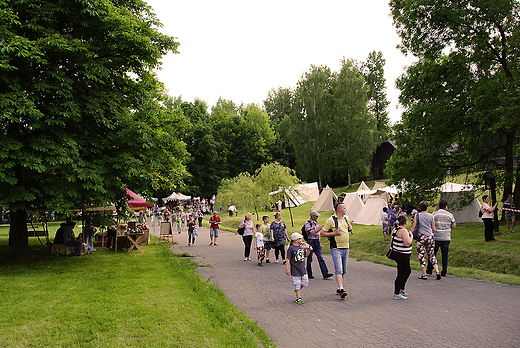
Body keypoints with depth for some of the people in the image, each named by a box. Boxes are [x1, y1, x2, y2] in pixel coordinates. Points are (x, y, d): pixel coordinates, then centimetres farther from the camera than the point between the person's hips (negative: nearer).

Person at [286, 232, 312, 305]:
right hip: (295, 270, -6)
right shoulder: (291, 248, -13)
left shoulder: (302, 246, 7)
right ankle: (298, 297, 11)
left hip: (302, 268, 6)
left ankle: (297, 290, 35)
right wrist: (287, 269, -11)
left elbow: (305, 255, 18)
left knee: (305, 282, 10)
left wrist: (309, 250, 1)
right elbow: (288, 259, -10)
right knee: (297, 284, 0)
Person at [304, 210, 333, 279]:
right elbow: (312, 232, -24)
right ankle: (309, 274, 13)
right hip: (310, 242, -6)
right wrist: (321, 227, -25)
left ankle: (325, 274, -5)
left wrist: (320, 242, 19)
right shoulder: (307, 223, -11)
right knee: (309, 259, 2)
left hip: (317, 242, 7)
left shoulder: (316, 222, 13)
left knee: (321, 258, -1)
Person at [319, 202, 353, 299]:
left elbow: (349, 226, 31)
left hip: (346, 247, 7)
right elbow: (322, 233, -8)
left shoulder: (346, 218, 11)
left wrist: (350, 228, 7)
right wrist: (334, 233, -18)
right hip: (336, 248, -7)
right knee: (338, 269, -15)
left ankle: (339, 289, 20)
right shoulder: (331, 220, -10)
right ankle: (341, 289, -20)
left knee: (343, 270, 10)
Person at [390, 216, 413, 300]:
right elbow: (407, 243, -26)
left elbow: (392, 242, 18)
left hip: (397, 254, 10)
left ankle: (401, 289, 34)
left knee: (408, 271, 24)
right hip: (402, 256, -10)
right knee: (401, 275, -1)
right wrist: (411, 236, -10)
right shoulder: (403, 231, -21)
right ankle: (396, 294, 6)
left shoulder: (395, 230, 8)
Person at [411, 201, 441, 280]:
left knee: (421, 256, 1)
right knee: (431, 255, 10)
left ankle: (424, 275, 1)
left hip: (421, 236, -3)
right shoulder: (431, 216, 5)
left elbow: (413, 227, -2)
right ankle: (437, 271, -1)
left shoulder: (418, 215, -1)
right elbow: (433, 229, 10)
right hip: (430, 236, 3)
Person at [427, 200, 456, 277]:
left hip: (436, 237, -1)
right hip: (446, 237, 1)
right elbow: (454, 226, 5)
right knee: (445, 255, 7)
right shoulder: (450, 215, 0)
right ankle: (444, 272, 8)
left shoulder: (434, 214, -4)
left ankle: (429, 270, 14)